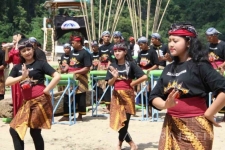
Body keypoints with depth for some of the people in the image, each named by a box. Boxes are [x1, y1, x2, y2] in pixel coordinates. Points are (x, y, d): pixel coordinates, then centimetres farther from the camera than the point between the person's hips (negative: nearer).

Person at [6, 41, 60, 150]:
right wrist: (22, 77, -10)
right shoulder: (18, 67, 12)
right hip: (27, 102, 6)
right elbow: (7, 82, 3)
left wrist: (46, 90, -13)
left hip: (40, 100, -6)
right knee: (14, 130, 4)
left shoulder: (40, 63, -2)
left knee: (35, 131, -2)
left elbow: (57, 76, -10)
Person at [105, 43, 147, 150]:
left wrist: (132, 84, -6)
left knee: (124, 121, -2)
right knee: (118, 120, 4)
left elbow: (144, 77, -13)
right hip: (116, 95, 4)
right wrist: (114, 77, -17)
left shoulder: (130, 64, -7)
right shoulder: (113, 66, 5)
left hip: (127, 95, -4)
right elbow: (110, 83, 3)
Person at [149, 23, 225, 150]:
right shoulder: (169, 68, 11)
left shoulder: (199, 65, -8)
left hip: (195, 126, -6)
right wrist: (165, 105, -12)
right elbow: (154, 96, 8)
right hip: (171, 125, 6)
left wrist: (208, 114, -13)